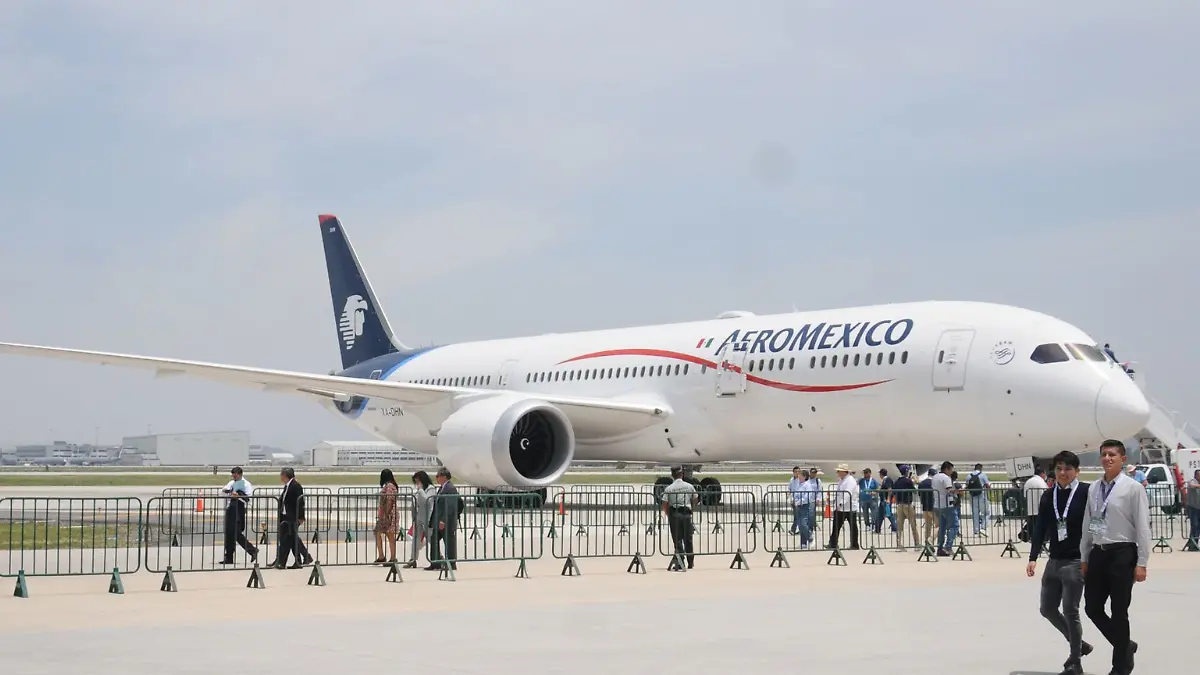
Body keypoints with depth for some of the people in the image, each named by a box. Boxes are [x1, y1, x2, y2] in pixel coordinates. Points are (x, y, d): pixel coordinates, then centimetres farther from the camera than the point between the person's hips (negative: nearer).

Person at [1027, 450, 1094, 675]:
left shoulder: (1086, 492, -9)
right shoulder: (1048, 496, 6)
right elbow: (1040, 528, 5)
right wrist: (1033, 558, -4)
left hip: (1076, 561, -6)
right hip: (1054, 561, 6)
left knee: (1070, 611, -4)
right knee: (1047, 608, 12)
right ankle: (1078, 644, 32)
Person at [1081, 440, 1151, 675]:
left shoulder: (1133, 488, -8)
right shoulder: (1094, 489, 8)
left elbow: (1143, 527, -9)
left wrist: (1142, 563, -12)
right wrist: (1084, 558, 14)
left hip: (1122, 554, -6)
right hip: (1098, 553, 6)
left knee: (1119, 612, 2)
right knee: (1092, 608, 7)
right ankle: (1125, 646, 30)